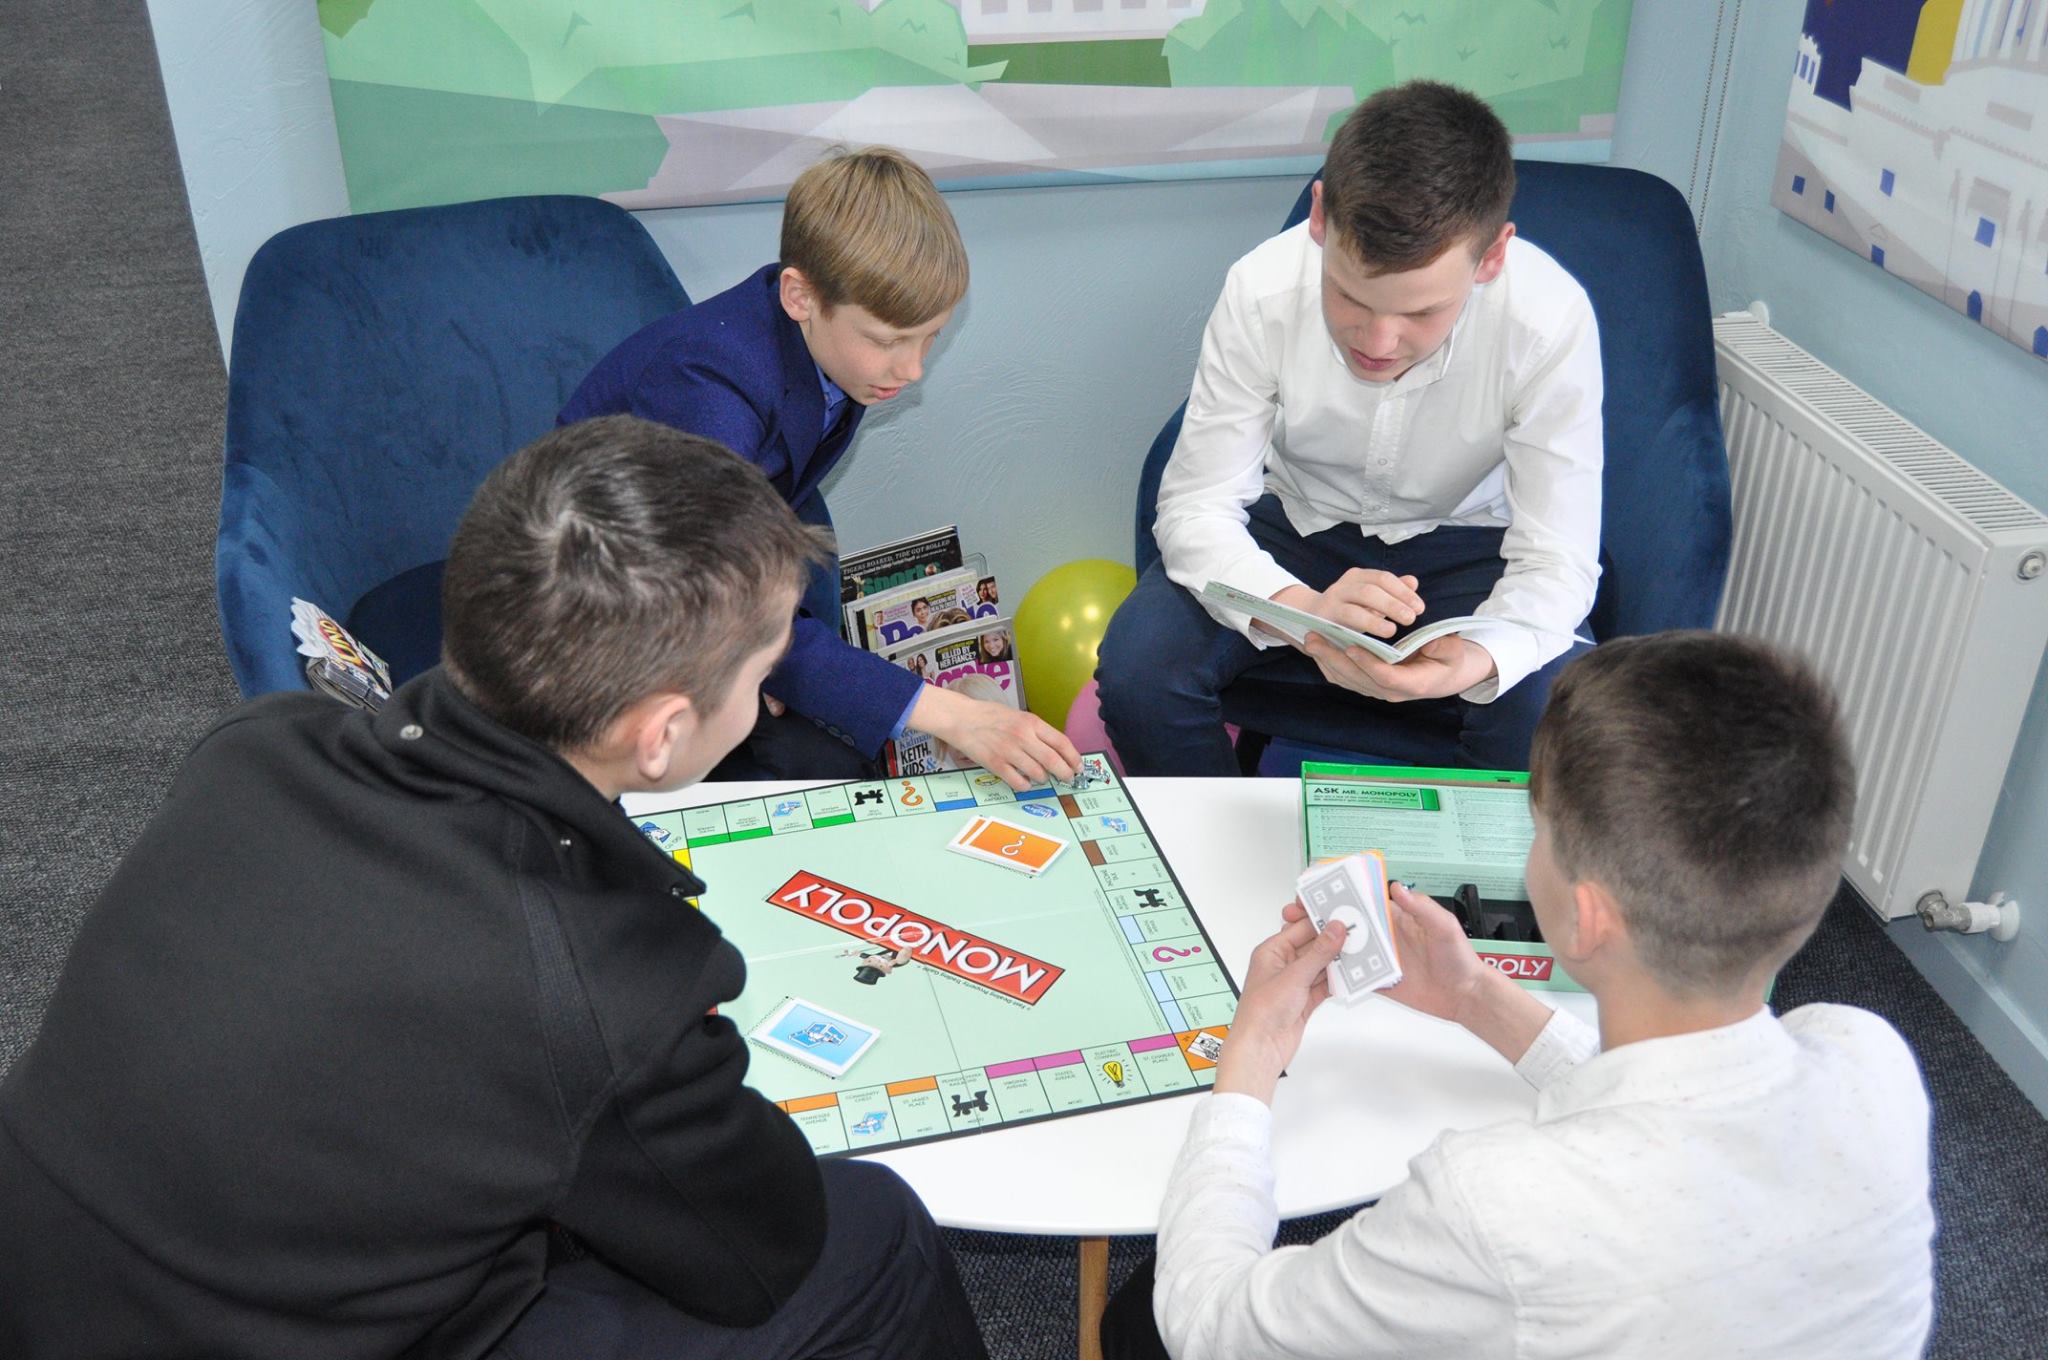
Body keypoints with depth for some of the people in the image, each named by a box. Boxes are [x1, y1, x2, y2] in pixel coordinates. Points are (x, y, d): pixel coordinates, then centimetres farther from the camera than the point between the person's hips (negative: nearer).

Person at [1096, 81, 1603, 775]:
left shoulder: (1551, 319, -27)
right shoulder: (1263, 290, -26)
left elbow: (1556, 561, -23)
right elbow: (1195, 506, -22)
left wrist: (1478, 657, -47)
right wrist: (1302, 610, -44)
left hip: (1461, 541, 0)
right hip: (1297, 522, 1)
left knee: (1551, 713, -29)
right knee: (1135, 667, -24)